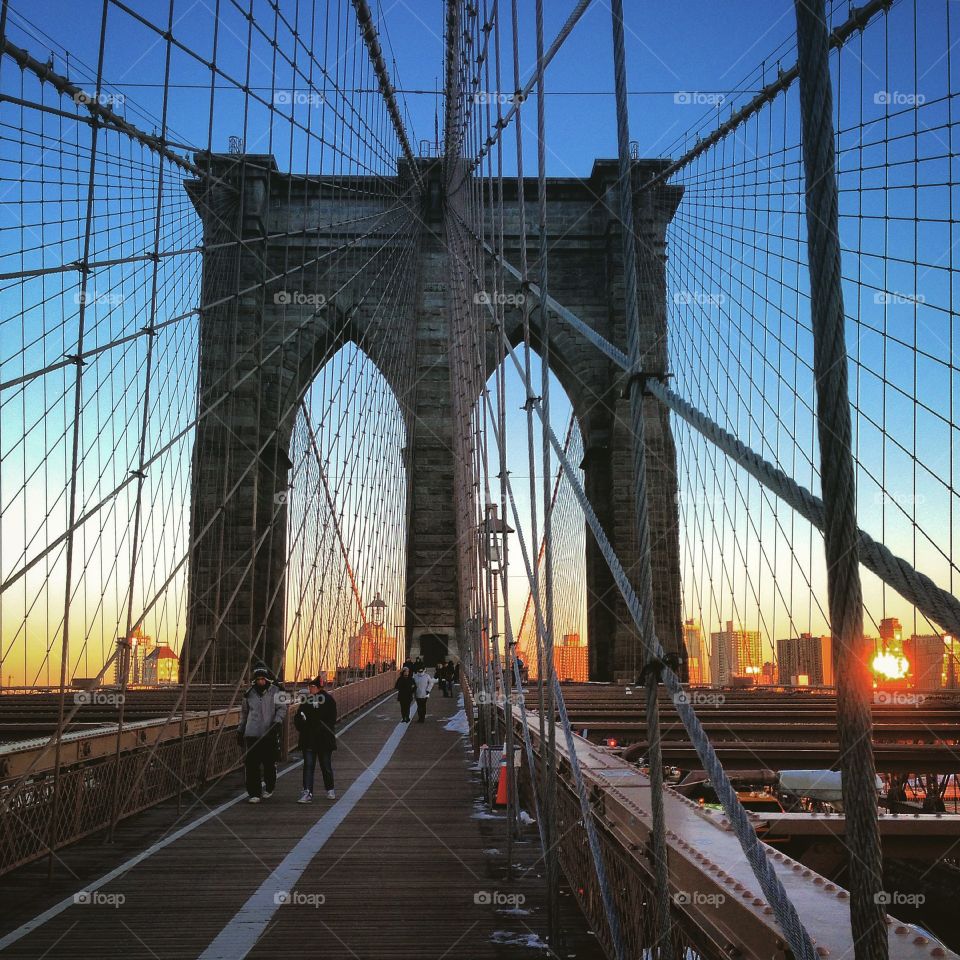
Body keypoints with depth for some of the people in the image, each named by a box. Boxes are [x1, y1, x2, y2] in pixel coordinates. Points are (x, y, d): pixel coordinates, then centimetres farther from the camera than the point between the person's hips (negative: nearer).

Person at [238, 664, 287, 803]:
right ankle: (254, 793, 3)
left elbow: (282, 708, -2)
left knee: (269, 763, 5)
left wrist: (277, 721, -17)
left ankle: (268, 788, 28)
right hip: (252, 734, 2)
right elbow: (244, 712, 21)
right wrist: (240, 730, 21)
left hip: (270, 734, -2)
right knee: (251, 764, -4)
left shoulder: (276, 691, 1)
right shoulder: (249, 693, 11)